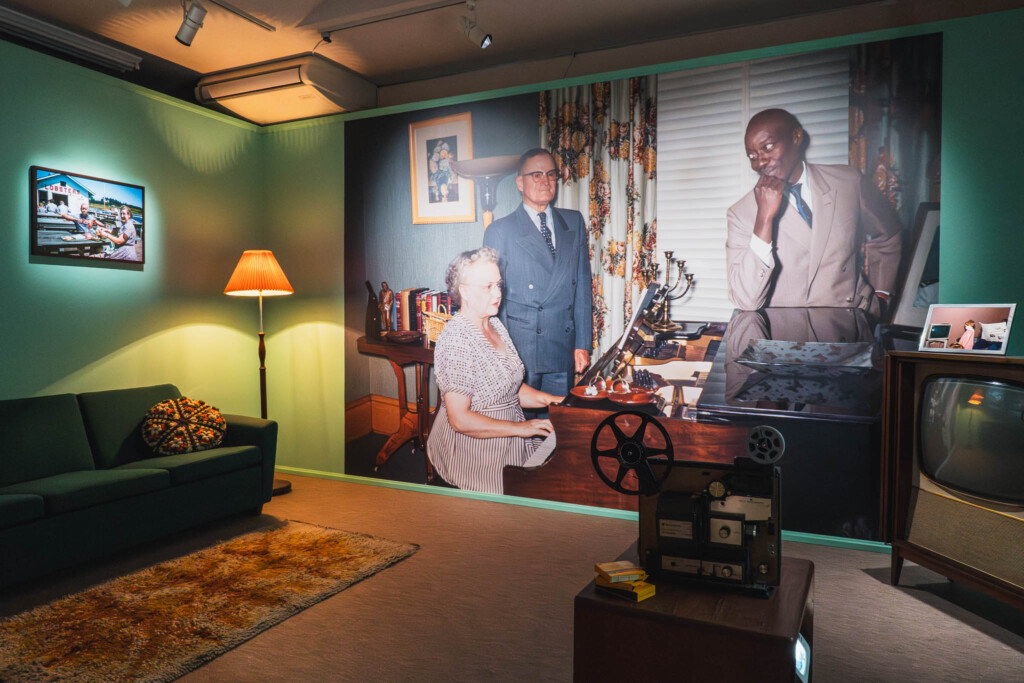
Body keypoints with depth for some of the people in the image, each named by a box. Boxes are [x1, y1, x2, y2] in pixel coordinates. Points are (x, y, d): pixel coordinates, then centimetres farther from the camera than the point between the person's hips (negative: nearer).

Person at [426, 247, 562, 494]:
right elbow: (460, 419, -23)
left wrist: (552, 400, 1)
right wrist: (520, 428, -21)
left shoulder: (495, 326, 8)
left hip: (507, 444, 9)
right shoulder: (456, 341, -20)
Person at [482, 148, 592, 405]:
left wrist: (583, 344, 5)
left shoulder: (574, 222, 11)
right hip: (519, 349, -3)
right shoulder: (499, 231, -1)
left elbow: (582, 285, 10)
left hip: (563, 351, 3)